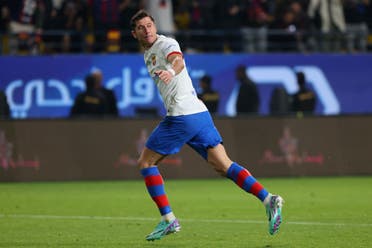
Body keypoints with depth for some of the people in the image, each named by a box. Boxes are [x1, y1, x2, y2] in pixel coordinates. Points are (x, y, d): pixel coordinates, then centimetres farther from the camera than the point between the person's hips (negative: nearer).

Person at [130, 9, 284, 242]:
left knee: (146, 162, 2)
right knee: (223, 165, 1)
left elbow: (178, 60, -30)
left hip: (181, 116, -9)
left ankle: (168, 219, 0)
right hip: (199, 112, 9)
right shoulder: (148, 55, 21)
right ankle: (268, 199, -12)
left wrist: (171, 71, -51)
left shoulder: (167, 44, -7)